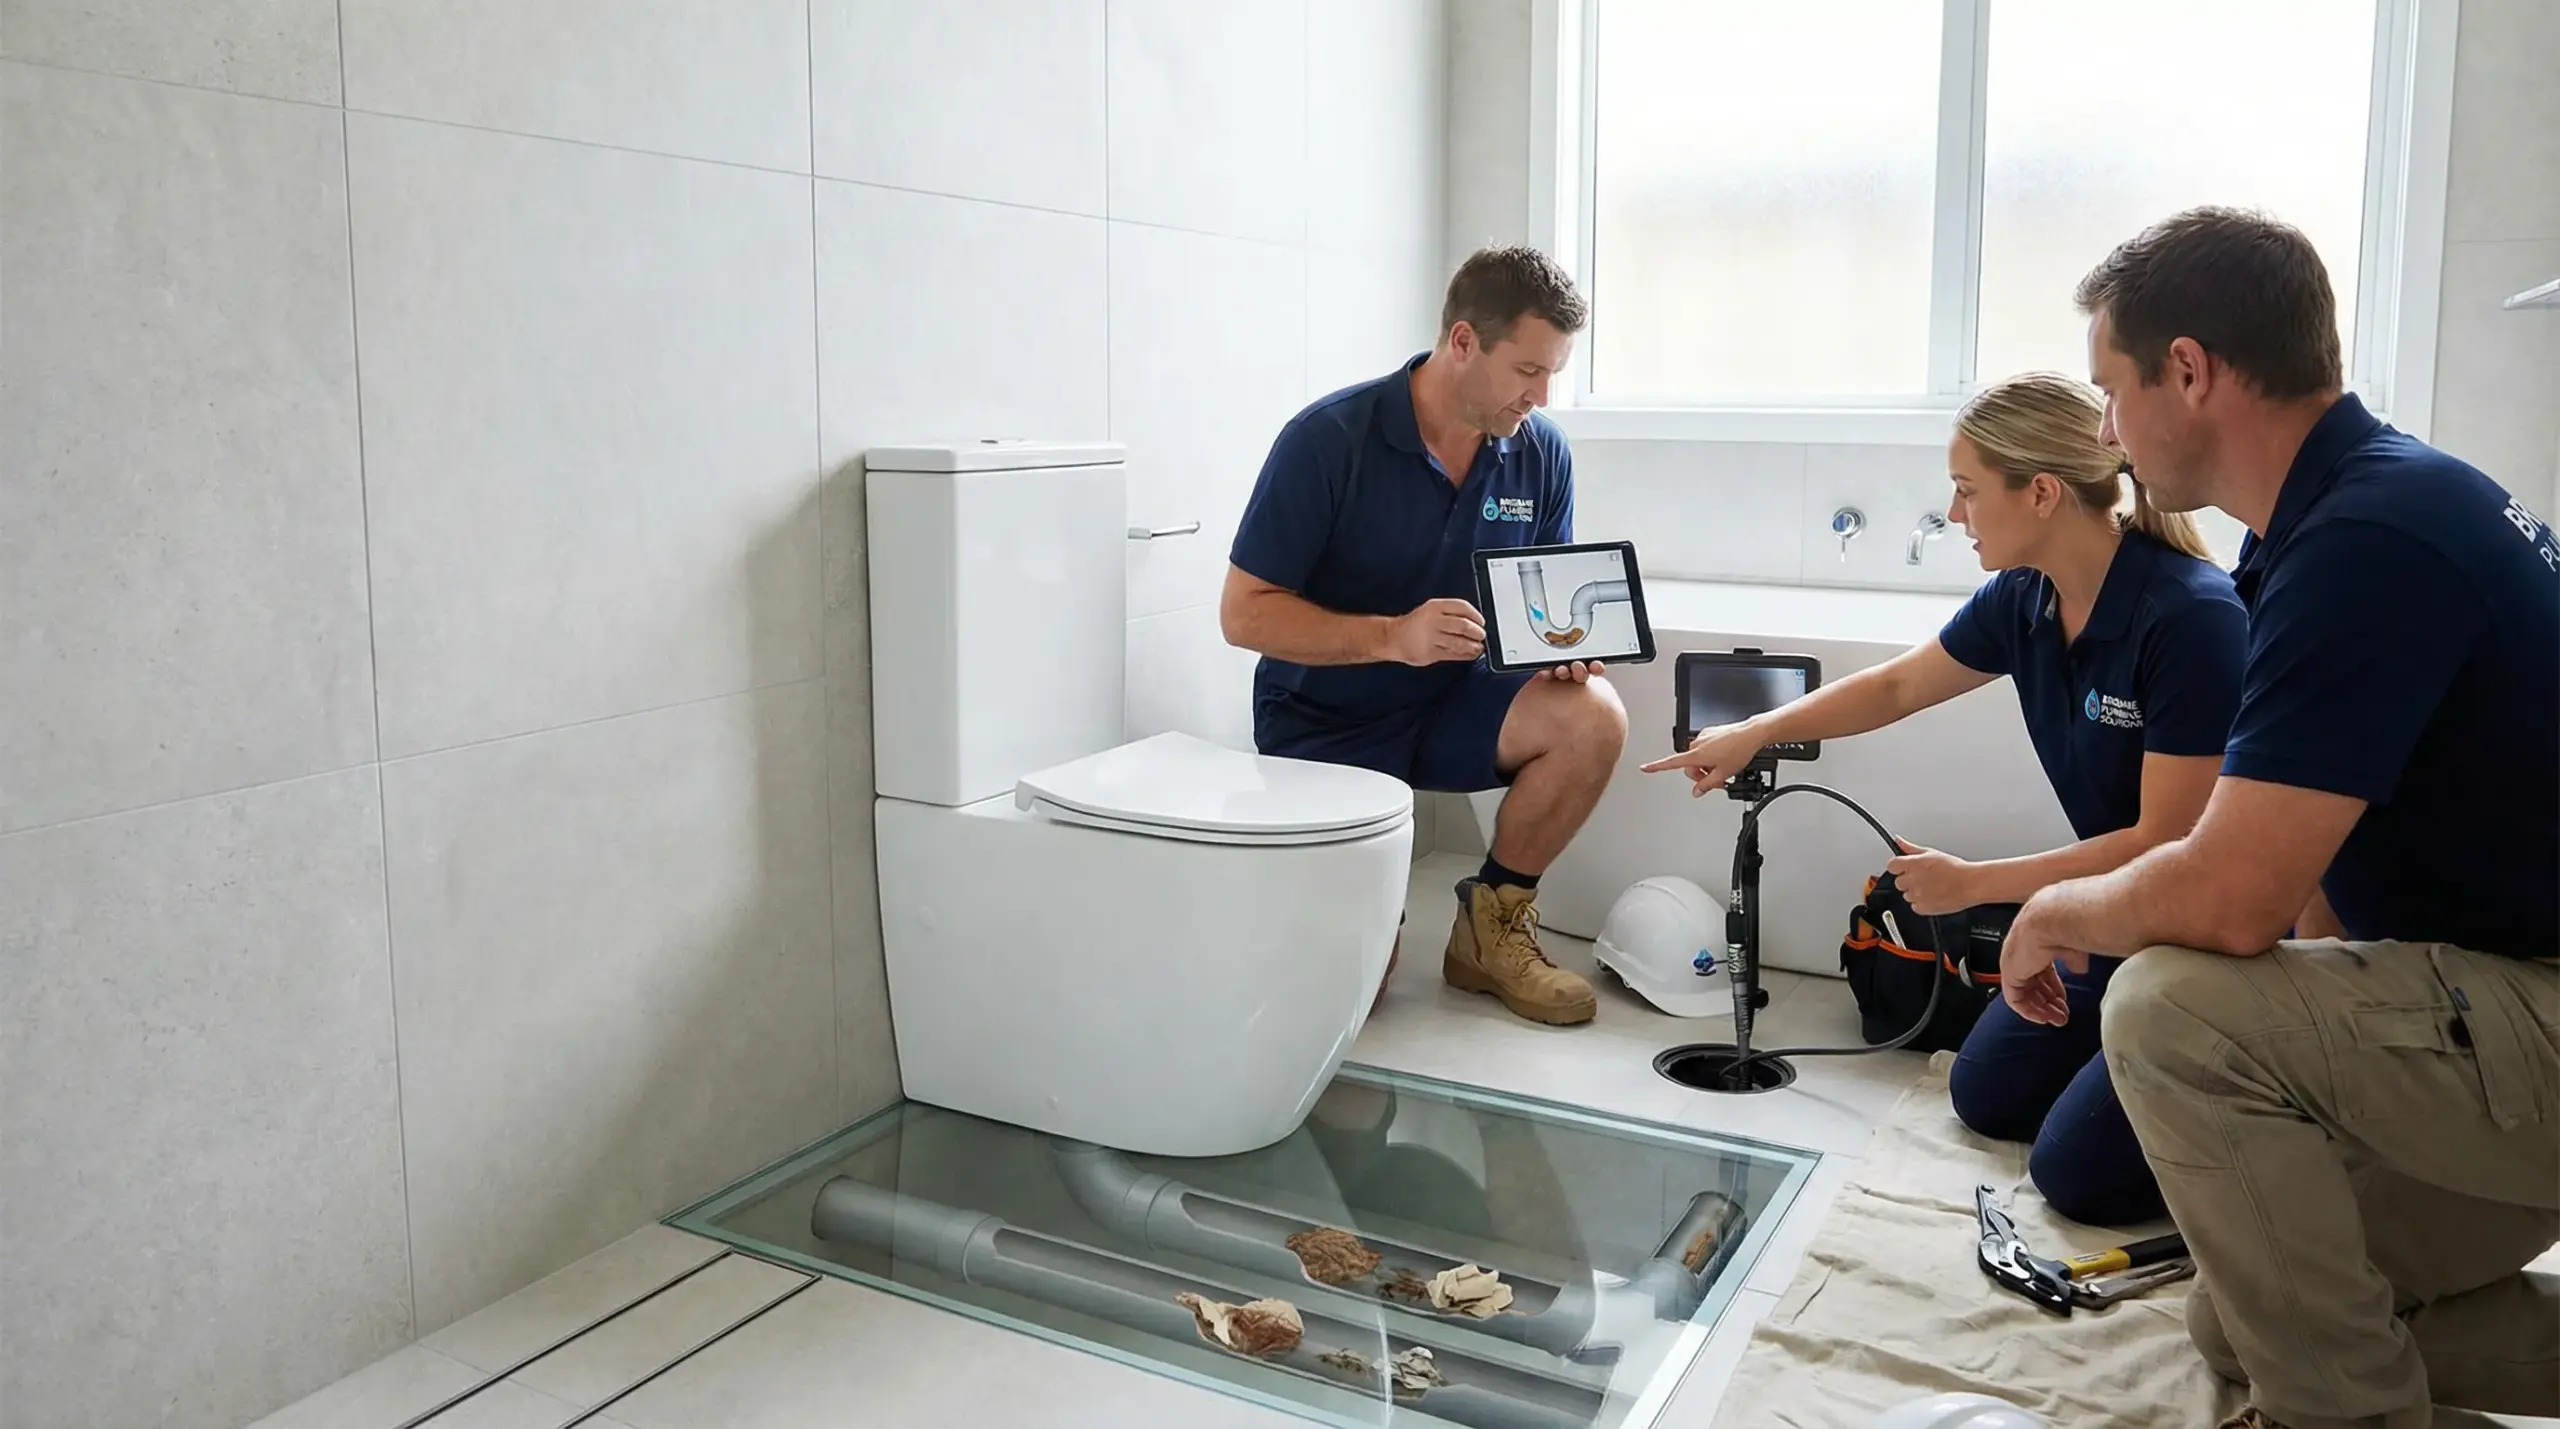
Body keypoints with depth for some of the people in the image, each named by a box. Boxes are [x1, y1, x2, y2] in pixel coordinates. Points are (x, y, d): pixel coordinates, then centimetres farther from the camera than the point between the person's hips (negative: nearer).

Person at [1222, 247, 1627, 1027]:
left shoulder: (1541, 451, -5)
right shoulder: (1330, 439, -19)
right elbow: (1244, 614, -19)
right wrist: (1394, 636, -33)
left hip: (1454, 703, 5)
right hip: (1326, 721, -4)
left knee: (1592, 716, -25)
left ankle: (1494, 921, -3)